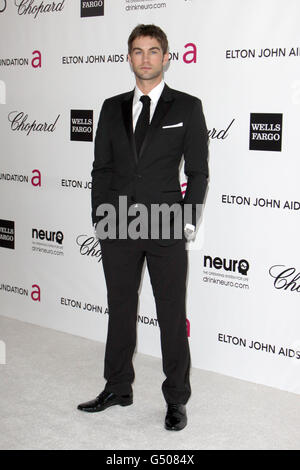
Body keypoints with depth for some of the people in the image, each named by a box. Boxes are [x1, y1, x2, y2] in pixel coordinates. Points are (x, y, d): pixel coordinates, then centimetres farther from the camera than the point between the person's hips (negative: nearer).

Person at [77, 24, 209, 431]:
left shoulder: (187, 107, 1)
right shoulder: (112, 108, 10)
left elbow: (198, 171, 0)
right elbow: (102, 167, 11)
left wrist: (188, 222, -7)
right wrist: (101, 215, 1)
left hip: (166, 228, -3)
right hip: (117, 228, 3)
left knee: (172, 315, 5)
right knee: (120, 309, 14)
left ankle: (177, 399, 19)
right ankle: (118, 388, 29)